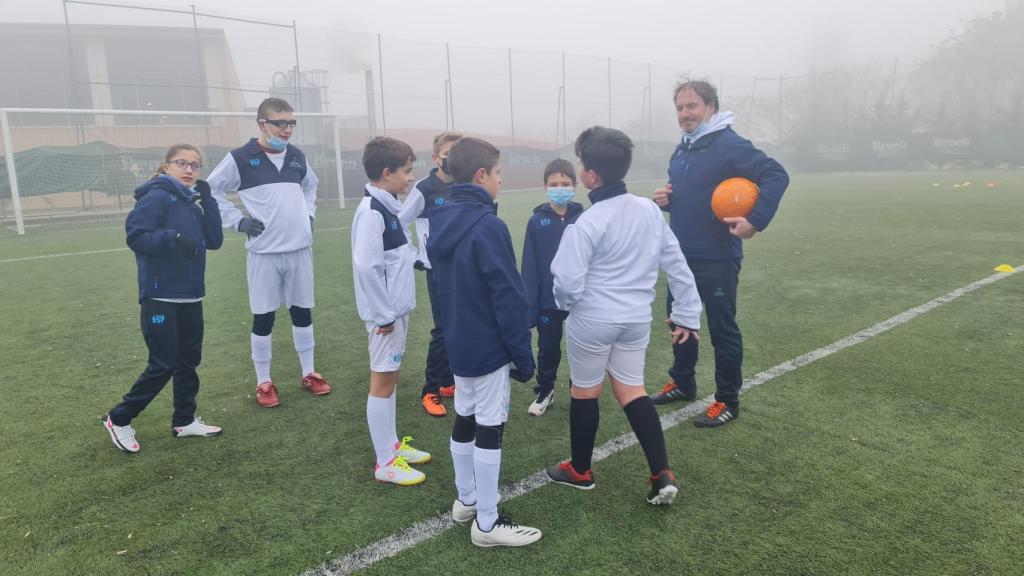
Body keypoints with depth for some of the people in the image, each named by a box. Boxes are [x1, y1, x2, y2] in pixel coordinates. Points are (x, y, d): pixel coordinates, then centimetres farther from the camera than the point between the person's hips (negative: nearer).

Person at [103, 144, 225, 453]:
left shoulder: (193, 202, 12)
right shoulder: (157, 196, -10)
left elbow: (214, 241, 3)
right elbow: (136, 237, -17)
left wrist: (208, 201, -4)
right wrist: (174, 237, -29)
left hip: (191, 297, 8)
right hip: (161, 297, -8)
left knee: (189, 360, 13)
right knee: (163, 366, -3)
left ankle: (185, 420, 26)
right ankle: (119, 419, 16)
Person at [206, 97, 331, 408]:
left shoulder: (297, 157, 8)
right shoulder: (240, 158, -7)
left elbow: (310, 185, 27)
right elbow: (211, 190, 2)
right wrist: (238, 220, -6)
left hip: (300, 249, 4)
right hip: (264, 252, -4)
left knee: (303, 311, 12)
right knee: (263, 317, 5)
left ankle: (308, 373, 26)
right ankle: (263, 382, 19)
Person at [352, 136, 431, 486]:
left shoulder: (388, 207, 10)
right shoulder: (372, 212, -19)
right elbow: (366, 266, -26)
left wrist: (396, 310, 15)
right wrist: (384, 315, -19)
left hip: (398, 309, 9)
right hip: (387, 313, -9)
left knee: (391, 378, 17)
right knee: (382, 381, 1)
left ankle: (392, 445, 32)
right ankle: (385, 463, 12)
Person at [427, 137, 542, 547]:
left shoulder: (439, 222, 6)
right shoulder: (488, 226, -21)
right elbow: (508, 298, -20)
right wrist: (523, 355, -13)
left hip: (458, 343, 9)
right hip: (489, 347, -9)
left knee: (465, 419, 19)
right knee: (489, 427, 1)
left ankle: (466, 500, 34)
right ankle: (487, 523, 12)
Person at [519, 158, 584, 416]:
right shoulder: (536, 221, -7)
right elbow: (529, 268, -5)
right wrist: (528, 306, -7)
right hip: (548, 301, 0)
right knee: (547, 348, 14)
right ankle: (544, 391, 35)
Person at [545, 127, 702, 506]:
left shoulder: (587, 224, -19)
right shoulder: (650, 210, 0)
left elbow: (568, 285, -18)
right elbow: (677, 264, 5)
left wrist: (563, 302, 6)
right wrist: (688, 314, 12)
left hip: (592, 321, -5)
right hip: (637, 318, 6)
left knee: (584, 392, 13)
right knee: (632, 391, 16)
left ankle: (580, 470, 30)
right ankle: (663, 475, 10)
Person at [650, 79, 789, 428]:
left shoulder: (729, 145, -15)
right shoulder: (682, 150, 11)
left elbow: (776, 175, -21)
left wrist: (756, 220, -29)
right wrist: (664, 199, 0)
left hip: (717, 261, -8)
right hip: (682, 258, 8)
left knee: (722, 330, 3)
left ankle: (727, 401, 17)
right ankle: (683, 383, 37)